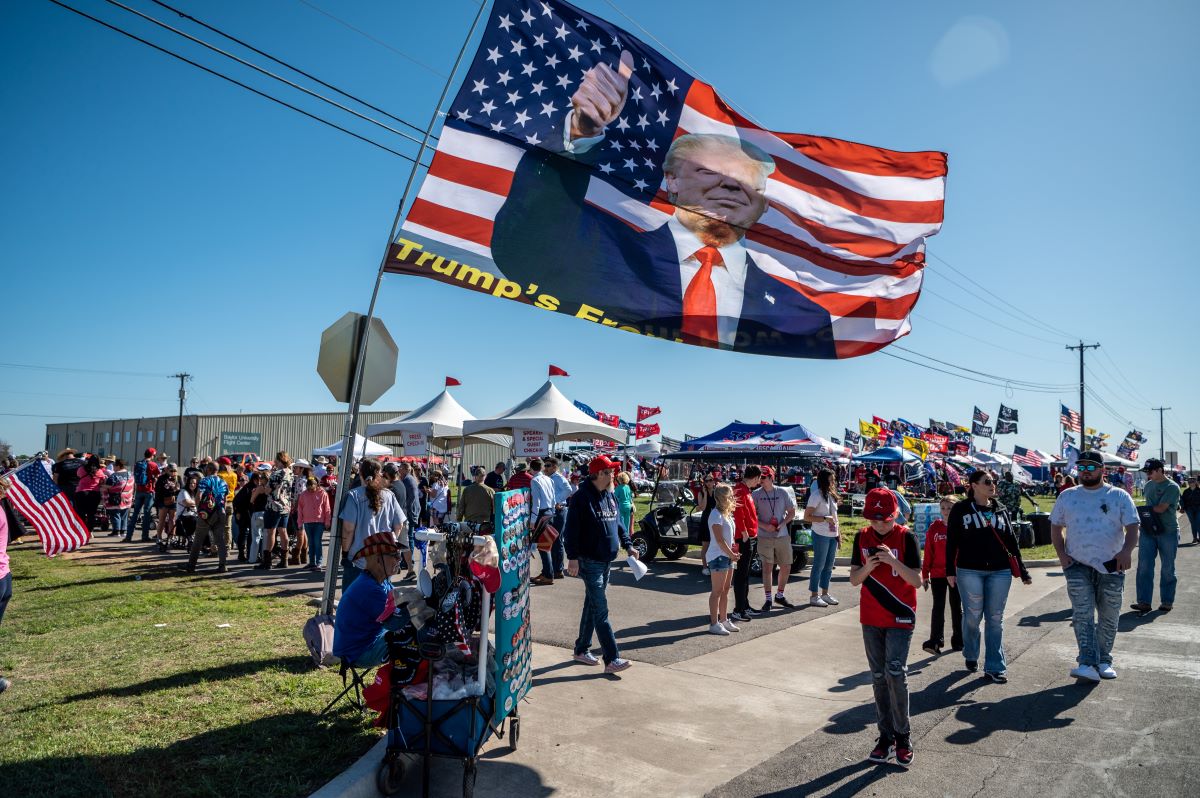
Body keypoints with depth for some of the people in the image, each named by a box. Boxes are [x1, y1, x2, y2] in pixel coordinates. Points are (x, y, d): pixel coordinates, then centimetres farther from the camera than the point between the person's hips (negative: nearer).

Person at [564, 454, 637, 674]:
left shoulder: (610, 496, 11)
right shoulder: (581, 497, -14)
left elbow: (618, 523, 19)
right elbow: (572, 529, -16)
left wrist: (628, 545, 10)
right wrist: (573, 557, -20)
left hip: (606, 561, 8)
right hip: (590, 561, -8)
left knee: (592, 606, 17)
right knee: (601, 610, -8)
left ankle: (582, 650, 29)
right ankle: (612, 659, -7)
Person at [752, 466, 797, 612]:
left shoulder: (783, 492, 2)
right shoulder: (756, 494, -3)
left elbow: (792, 512, 7)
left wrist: (782, 524, -10)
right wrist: (764, 526, -16)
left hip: (783, 536, 3)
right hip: (765, 537, -3)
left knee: (786, 567, 9)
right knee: (767, 567, -2)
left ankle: (780, 595, 28)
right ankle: (767, 599, 7)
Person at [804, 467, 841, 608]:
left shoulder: (832, 495, 12)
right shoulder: (816, 495, -12)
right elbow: (807, 517, -13)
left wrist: (839, 533, 14)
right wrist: (825, 518, -19)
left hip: (833, 535, 8)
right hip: (821, 535, -8)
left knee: (829, 566, 14)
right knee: (819, 565, -2)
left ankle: (825, 593, 25)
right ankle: (814, 596, 6)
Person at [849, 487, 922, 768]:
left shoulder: (906, 537, -8)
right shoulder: (862, 537, 1)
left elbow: (917, 580, -11)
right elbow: (854, 579, 1)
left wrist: (893, 561, -25)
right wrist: (868, 567, -20)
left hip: (900, 617, -4)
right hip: (871, 618, 4)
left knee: (895, 673, -11)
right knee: (879, 677, 9)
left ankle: (902, 736, 7)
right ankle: (886, 736, 20)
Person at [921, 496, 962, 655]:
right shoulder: (934, 528, -1)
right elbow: (928, 553, 1)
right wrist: (925, 575, 1)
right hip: (937, 574, 0)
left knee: (956, 607, 12)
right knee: (938, 608, -2)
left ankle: (958, 641, 22)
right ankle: (935, 641, -5)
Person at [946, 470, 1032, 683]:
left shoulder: (1001, 510, 12)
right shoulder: (960, 510, 0)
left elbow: (1011, 541, 14)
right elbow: (951, 542, 0)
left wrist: (1022, 571, 11)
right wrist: (950, 570, -4)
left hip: (1000, 571, 3)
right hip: (969, 571, -3)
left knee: (995, 619, 4)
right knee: (972, 617, 2)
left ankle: (994, 667, 10)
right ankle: (971, 655, 26)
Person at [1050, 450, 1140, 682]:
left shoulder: (1119, 496, 2)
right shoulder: (1067, 496, 8)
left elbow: (1132, 526, -4)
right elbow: (1055, 526, 13)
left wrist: (1126, 551, -23)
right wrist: (1061, 554, 0)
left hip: (1111, 566, 0)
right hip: (1078, 566, 0)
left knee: (1109, 617, 9)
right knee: (1082, 615, -9)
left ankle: (1103, 661, 23)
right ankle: (1087, 663, -12)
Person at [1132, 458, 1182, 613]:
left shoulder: (1172, 487, -9)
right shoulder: (1148, 485, 11)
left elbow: (1160, 508, -16)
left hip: (1168, 532, -5)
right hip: (1148, 530, 5)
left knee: (1167, 568, 6)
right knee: (1144, 567, -3)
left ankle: (1167, 602, 17)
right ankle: (1144, 602, -1)